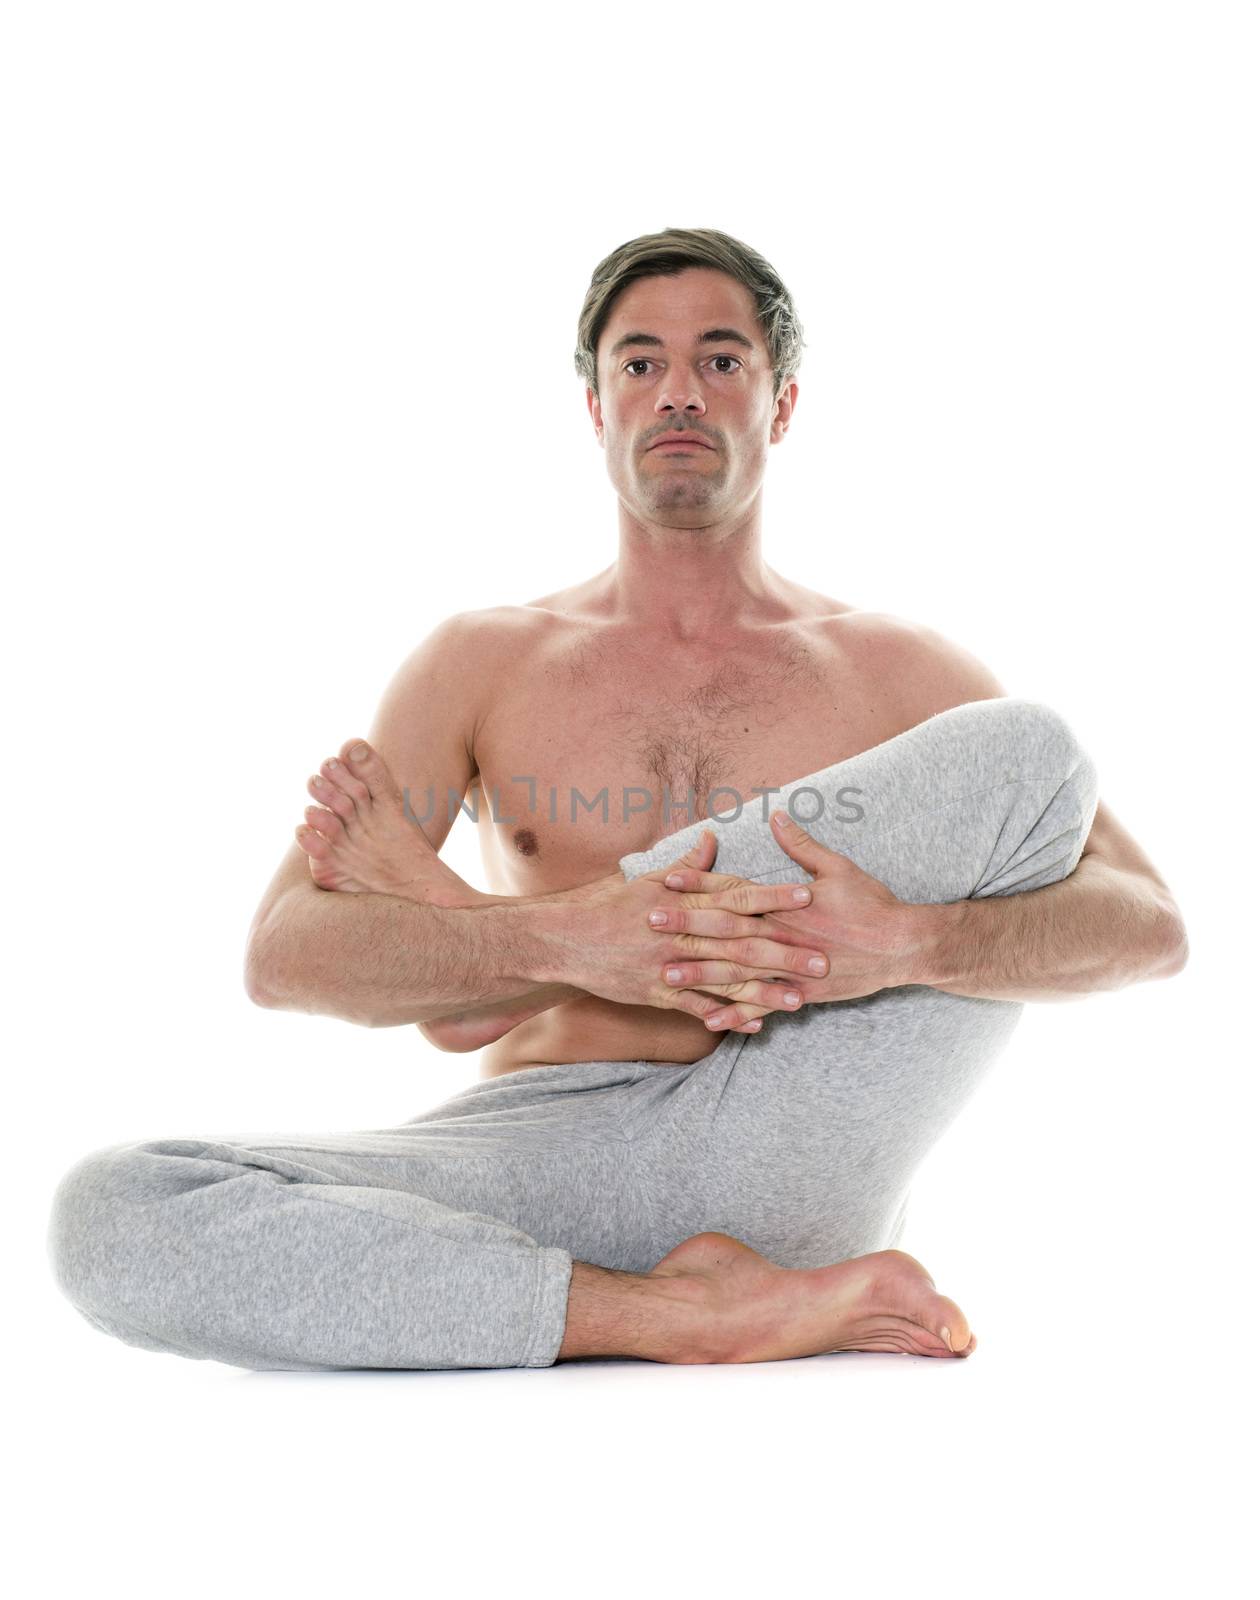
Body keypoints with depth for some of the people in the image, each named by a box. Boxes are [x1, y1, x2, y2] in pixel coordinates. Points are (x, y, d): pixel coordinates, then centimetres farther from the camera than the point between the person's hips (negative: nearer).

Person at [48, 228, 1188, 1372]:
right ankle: (684, 1311, -21)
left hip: (783, 1170, 0)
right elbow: (283, 954, 0)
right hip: (538, 1163, 1)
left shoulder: (896, 673, 12)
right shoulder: (483, 663, 13)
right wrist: (566, 940, -21)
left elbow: (1150, 926, 1)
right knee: (110, 1214, -25)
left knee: (1025, 753, -16)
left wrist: (906, 942, -22)